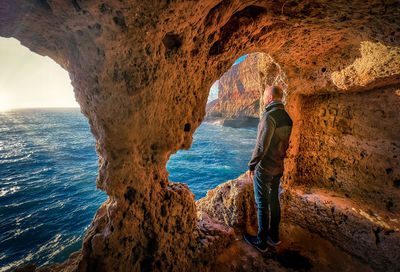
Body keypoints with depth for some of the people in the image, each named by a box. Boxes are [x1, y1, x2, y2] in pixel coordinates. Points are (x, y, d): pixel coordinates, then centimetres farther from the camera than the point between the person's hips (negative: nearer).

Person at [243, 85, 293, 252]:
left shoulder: (270, 116, -21)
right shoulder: (287, 118, 7)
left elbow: (261, 146, -23)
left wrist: (251, 165, -13)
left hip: (264, 169, -9)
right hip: (279, 168, 9)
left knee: (262, 205, 4)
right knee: (274, 201, 19)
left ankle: (261, 242, 20)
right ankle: (274, 236, 35)